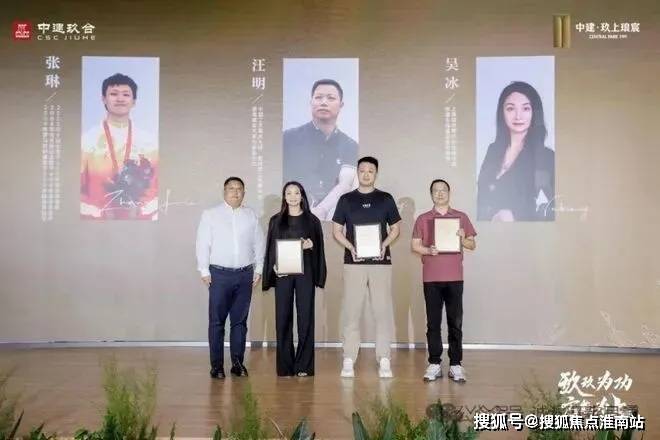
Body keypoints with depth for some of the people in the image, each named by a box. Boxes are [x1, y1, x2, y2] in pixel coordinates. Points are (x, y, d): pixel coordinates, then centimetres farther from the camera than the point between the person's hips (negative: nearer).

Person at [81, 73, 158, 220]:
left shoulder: (148, 141, 5)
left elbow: (156, 186, 7)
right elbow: (77, 186, 1)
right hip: (97, 218, -1)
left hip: (139, 217, 2)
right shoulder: (88, 139, 0)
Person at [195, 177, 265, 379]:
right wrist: (204, 271, -4)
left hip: (245, 274, 3)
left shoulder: (251, 216, 10)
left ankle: (238, 363, 16)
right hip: (219, 274, -2)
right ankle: (217, 365, 6)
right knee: (216, 321, -1)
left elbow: (258, 243, 11)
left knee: (240, 321, 8)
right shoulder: (210, 215, 3)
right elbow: (202, 244, 0)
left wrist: (258, 269, 7)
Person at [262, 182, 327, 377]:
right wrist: (274, 267, -7)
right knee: (283, 316, 0)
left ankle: (304, 365, 5)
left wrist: (311, 244, -13)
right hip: (282, 273, 1)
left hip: (305, 272, -1)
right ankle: (285, 365, 8)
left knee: (305, 316, -2)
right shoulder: (276, 220, 10)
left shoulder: (312, 220, 9)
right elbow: (271, 247, 9)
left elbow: (319, 247, 9)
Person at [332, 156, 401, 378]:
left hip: (380, 262, 0)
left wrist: (385, 244, -8)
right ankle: (349, 360, 8)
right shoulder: (346, 199, 7)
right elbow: (336, 231, 8)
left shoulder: (386, 199, 8)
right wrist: (350, 246, -9)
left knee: (383, 310, 1)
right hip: (353, 262, 0)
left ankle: (384, 360, 8)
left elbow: (395, 229, 11)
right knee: (351, 311, 1)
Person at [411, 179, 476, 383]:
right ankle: (434, 364, 8)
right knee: (433, 322, 2)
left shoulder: (461, 217, 10)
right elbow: (415, 245, 6)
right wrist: (428, 250, -14)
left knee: (455, 322, 0)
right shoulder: (423, 219, 9)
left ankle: (455, 365, 6)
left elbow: (472, 245, 11)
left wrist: (463, 239, -10)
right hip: (431, 278, 0)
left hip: (454, 277, 0)